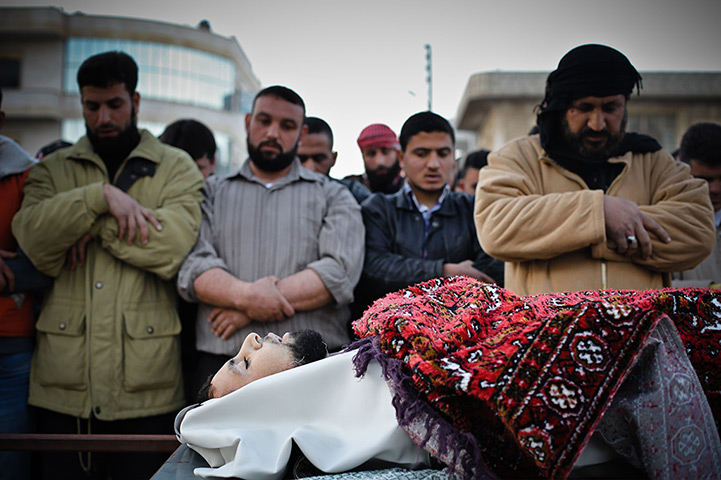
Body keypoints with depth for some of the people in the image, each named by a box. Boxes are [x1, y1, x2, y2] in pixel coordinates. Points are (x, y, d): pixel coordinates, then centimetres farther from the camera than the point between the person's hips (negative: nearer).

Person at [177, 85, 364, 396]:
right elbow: (192, 267, 1)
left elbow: (341, 272, -5)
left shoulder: (333, 196, 11)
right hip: (222, 364, 1)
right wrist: (245, 294, -18)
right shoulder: (212, 193, 16)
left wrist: (251, 308, -10)